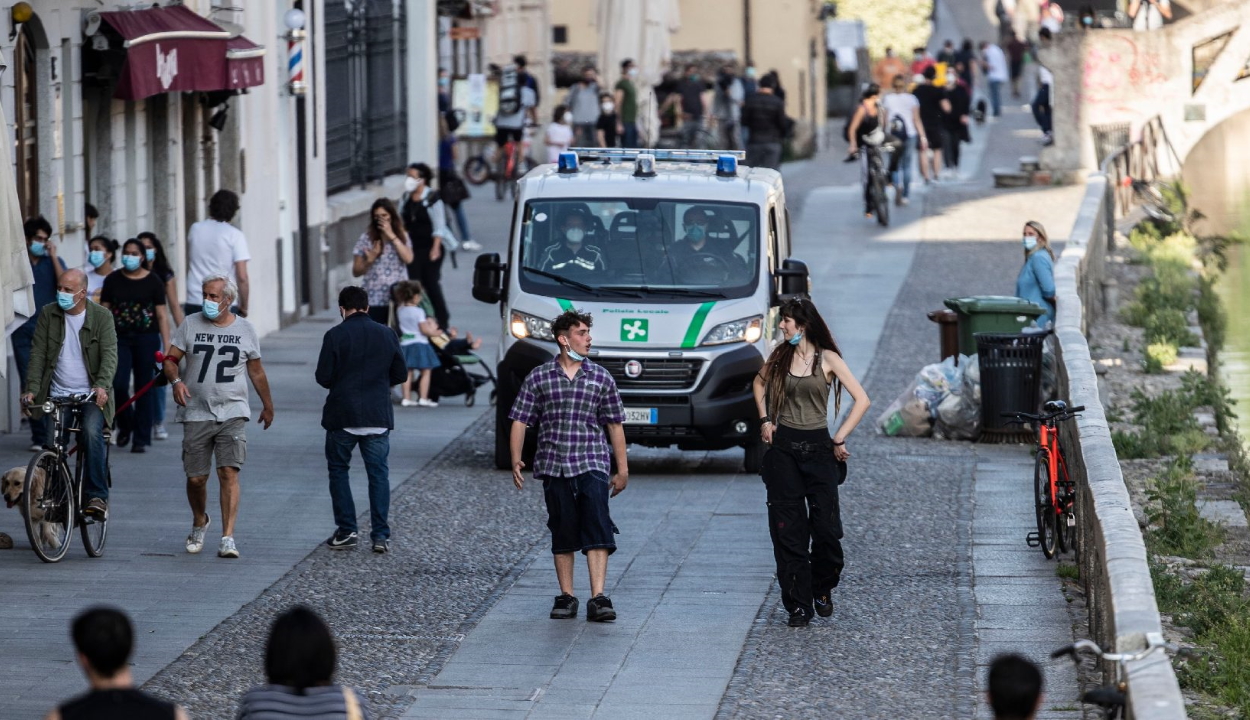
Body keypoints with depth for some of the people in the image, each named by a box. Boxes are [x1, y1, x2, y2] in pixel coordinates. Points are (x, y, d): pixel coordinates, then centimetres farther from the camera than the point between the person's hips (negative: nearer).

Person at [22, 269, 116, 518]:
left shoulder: (102, 317, 0)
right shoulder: (48, 314, 7)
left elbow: (109, 355, -9)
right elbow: (37, 354, 3)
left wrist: (102, 386, -27)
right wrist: (32, 389, -10)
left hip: (91, 395, -3)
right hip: (57, 394, 3)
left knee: (92, 432, -29)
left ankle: (97, 496, -24)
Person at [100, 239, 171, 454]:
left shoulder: (153, 281, 3)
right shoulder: (113, 280, 7)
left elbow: (162, 315, 3)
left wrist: (167, 345, -3)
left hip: (146, 339, -1)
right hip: (120, 338, 1)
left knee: (144, 388, 0)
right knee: (118, 384, -12)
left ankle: (141, 438, 7)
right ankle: (125, 426, 15)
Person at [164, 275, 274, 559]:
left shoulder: (245, 329, 5)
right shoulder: (190, 325, 3)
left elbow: (256, 371, 16)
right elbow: (171, 359, 3)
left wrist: (268, 405, 22)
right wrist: (176, 381, -18)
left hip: (232, 413, -1)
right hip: (196, 413, 1)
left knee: (229, 472, -13)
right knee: (196, 478, 4)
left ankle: (228, 538, -14)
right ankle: (199, 523, 33)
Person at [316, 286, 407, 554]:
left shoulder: (335, 335, -9)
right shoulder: (387, 335, 2)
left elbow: (323, 377, -9)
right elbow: (400, 375, 7)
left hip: (342, 416, -2)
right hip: (378, 418, 2)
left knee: (338, 470, 12)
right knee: (378, 474, 7)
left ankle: (346, 530, 6)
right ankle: (380, 534, 1)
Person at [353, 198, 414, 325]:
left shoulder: (402, 236, 7)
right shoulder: (366, 238, 0)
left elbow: (408, 258, -12)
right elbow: (356, 272, 2)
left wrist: (392, 236, -11)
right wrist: (369, 261, -18)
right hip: (374, 300, -2)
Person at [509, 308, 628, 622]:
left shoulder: (601, 378, 6)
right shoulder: (538, 378, 4)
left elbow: (614, 424, 11)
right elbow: (520, 420, 5)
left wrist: (622, 469, 11)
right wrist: (516, 461, -4)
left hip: (591, 466, 0)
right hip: (553, 467, 0)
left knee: (597, 530, -12)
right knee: (562, 534, 6)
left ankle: (598, 598, -16)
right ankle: (566, 596, 15)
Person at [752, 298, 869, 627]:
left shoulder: (827, 359, -6)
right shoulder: (781, 356, 4)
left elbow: (862, 400, -7)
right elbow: (759, 383, 25)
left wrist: (839, 439, -8)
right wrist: (765, 420, 11)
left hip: (818, 448, -2)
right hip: (784, 448, 3)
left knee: (826, 526, -3)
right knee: (788, 531, -1)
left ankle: (822, 591, 21)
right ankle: (798, 605, 3)